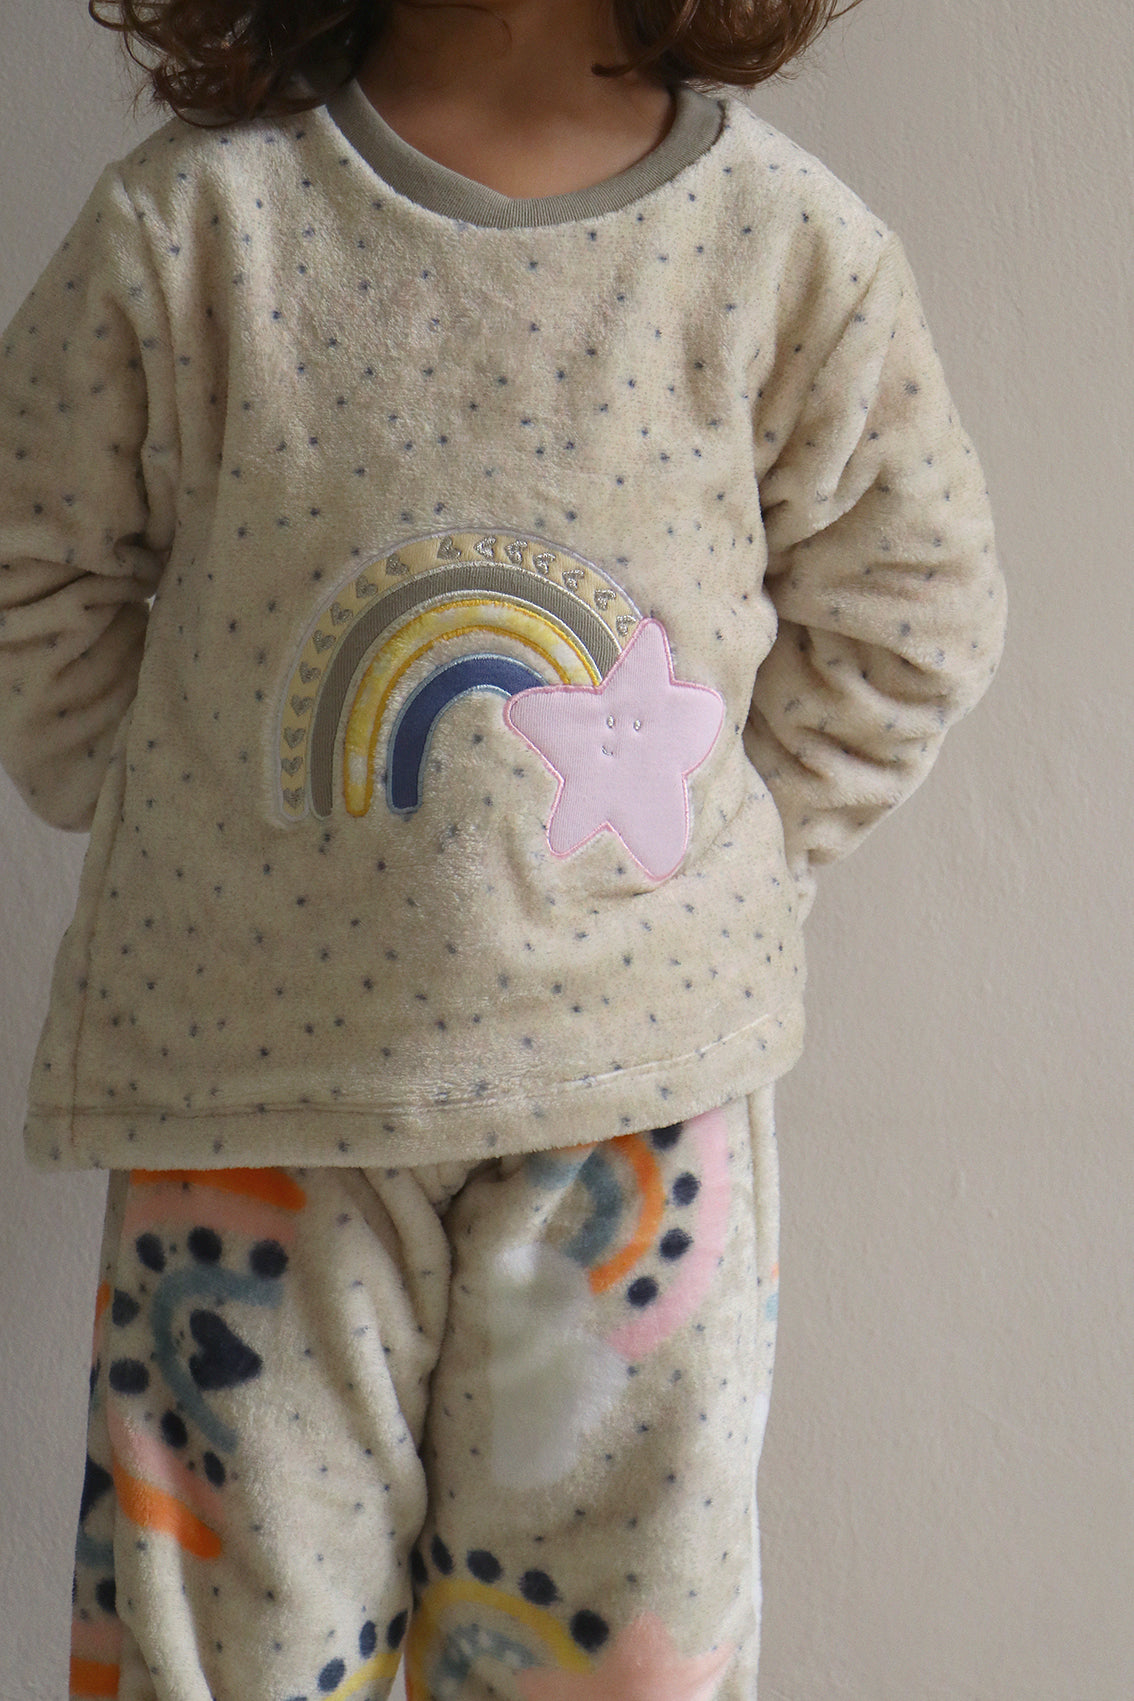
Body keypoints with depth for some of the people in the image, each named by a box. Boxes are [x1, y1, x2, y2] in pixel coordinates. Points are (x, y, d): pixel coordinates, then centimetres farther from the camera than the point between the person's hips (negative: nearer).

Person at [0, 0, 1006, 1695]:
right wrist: (172, 833, 1)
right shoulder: (191, 220, -6)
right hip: (253, 1037, 0)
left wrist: (710, 860, 2)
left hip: (635, 1045, 1)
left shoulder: (794, 243, -5)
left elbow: (908, 609, 6)